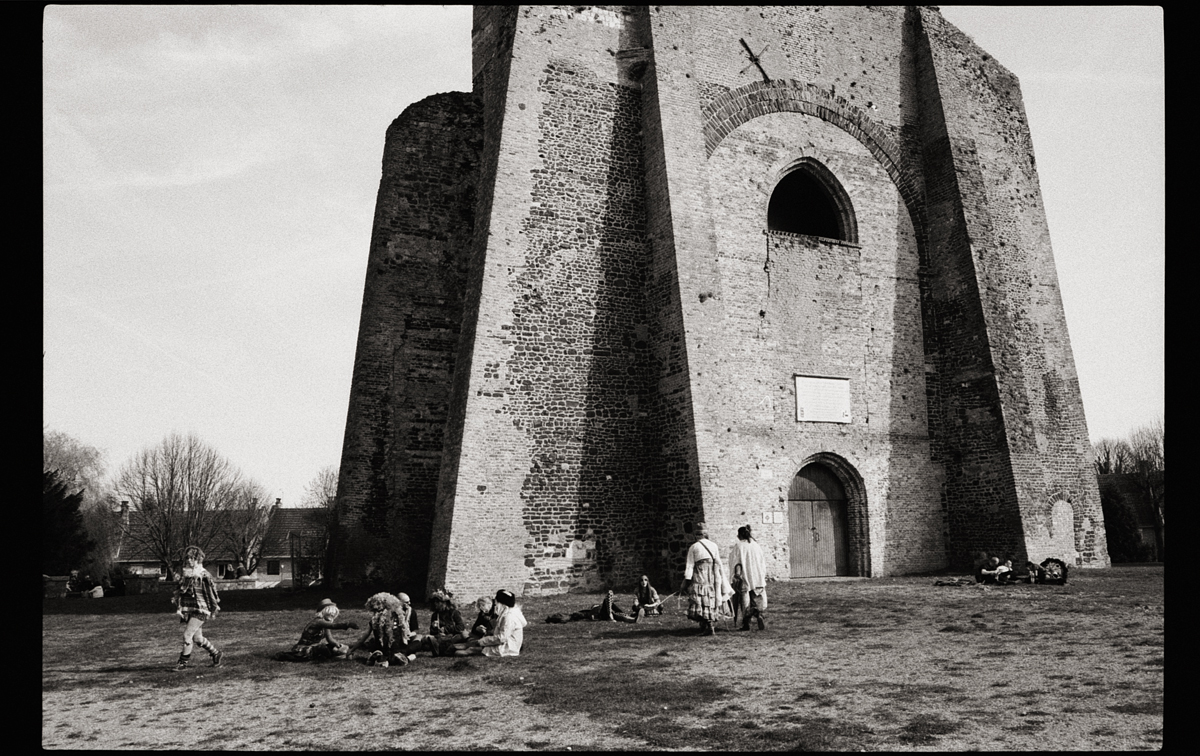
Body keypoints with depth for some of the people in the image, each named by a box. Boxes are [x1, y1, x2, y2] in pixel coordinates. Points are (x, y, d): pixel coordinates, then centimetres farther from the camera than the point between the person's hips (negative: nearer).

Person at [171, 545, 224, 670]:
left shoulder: (204, 575, -10)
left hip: (200, 610, -7)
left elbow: (212, 592, -5)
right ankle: (216, 654, 29)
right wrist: (178, 607, 2)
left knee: (187, 634, -15)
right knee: (197, 638, 12)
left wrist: (214, 608, -1)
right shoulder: (185, 575, 8)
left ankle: (184, 661, -2)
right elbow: (178, 591, 13)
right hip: (188, 610, 7)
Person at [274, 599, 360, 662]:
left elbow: (330, 640, 1)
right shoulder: (318, 621, -22)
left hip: (315, 646, 6)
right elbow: (333, 626, -40)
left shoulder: (325, 622, 4)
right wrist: (348, 625, -52)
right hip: (303, 648, -6)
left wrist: (338, 645, -17)